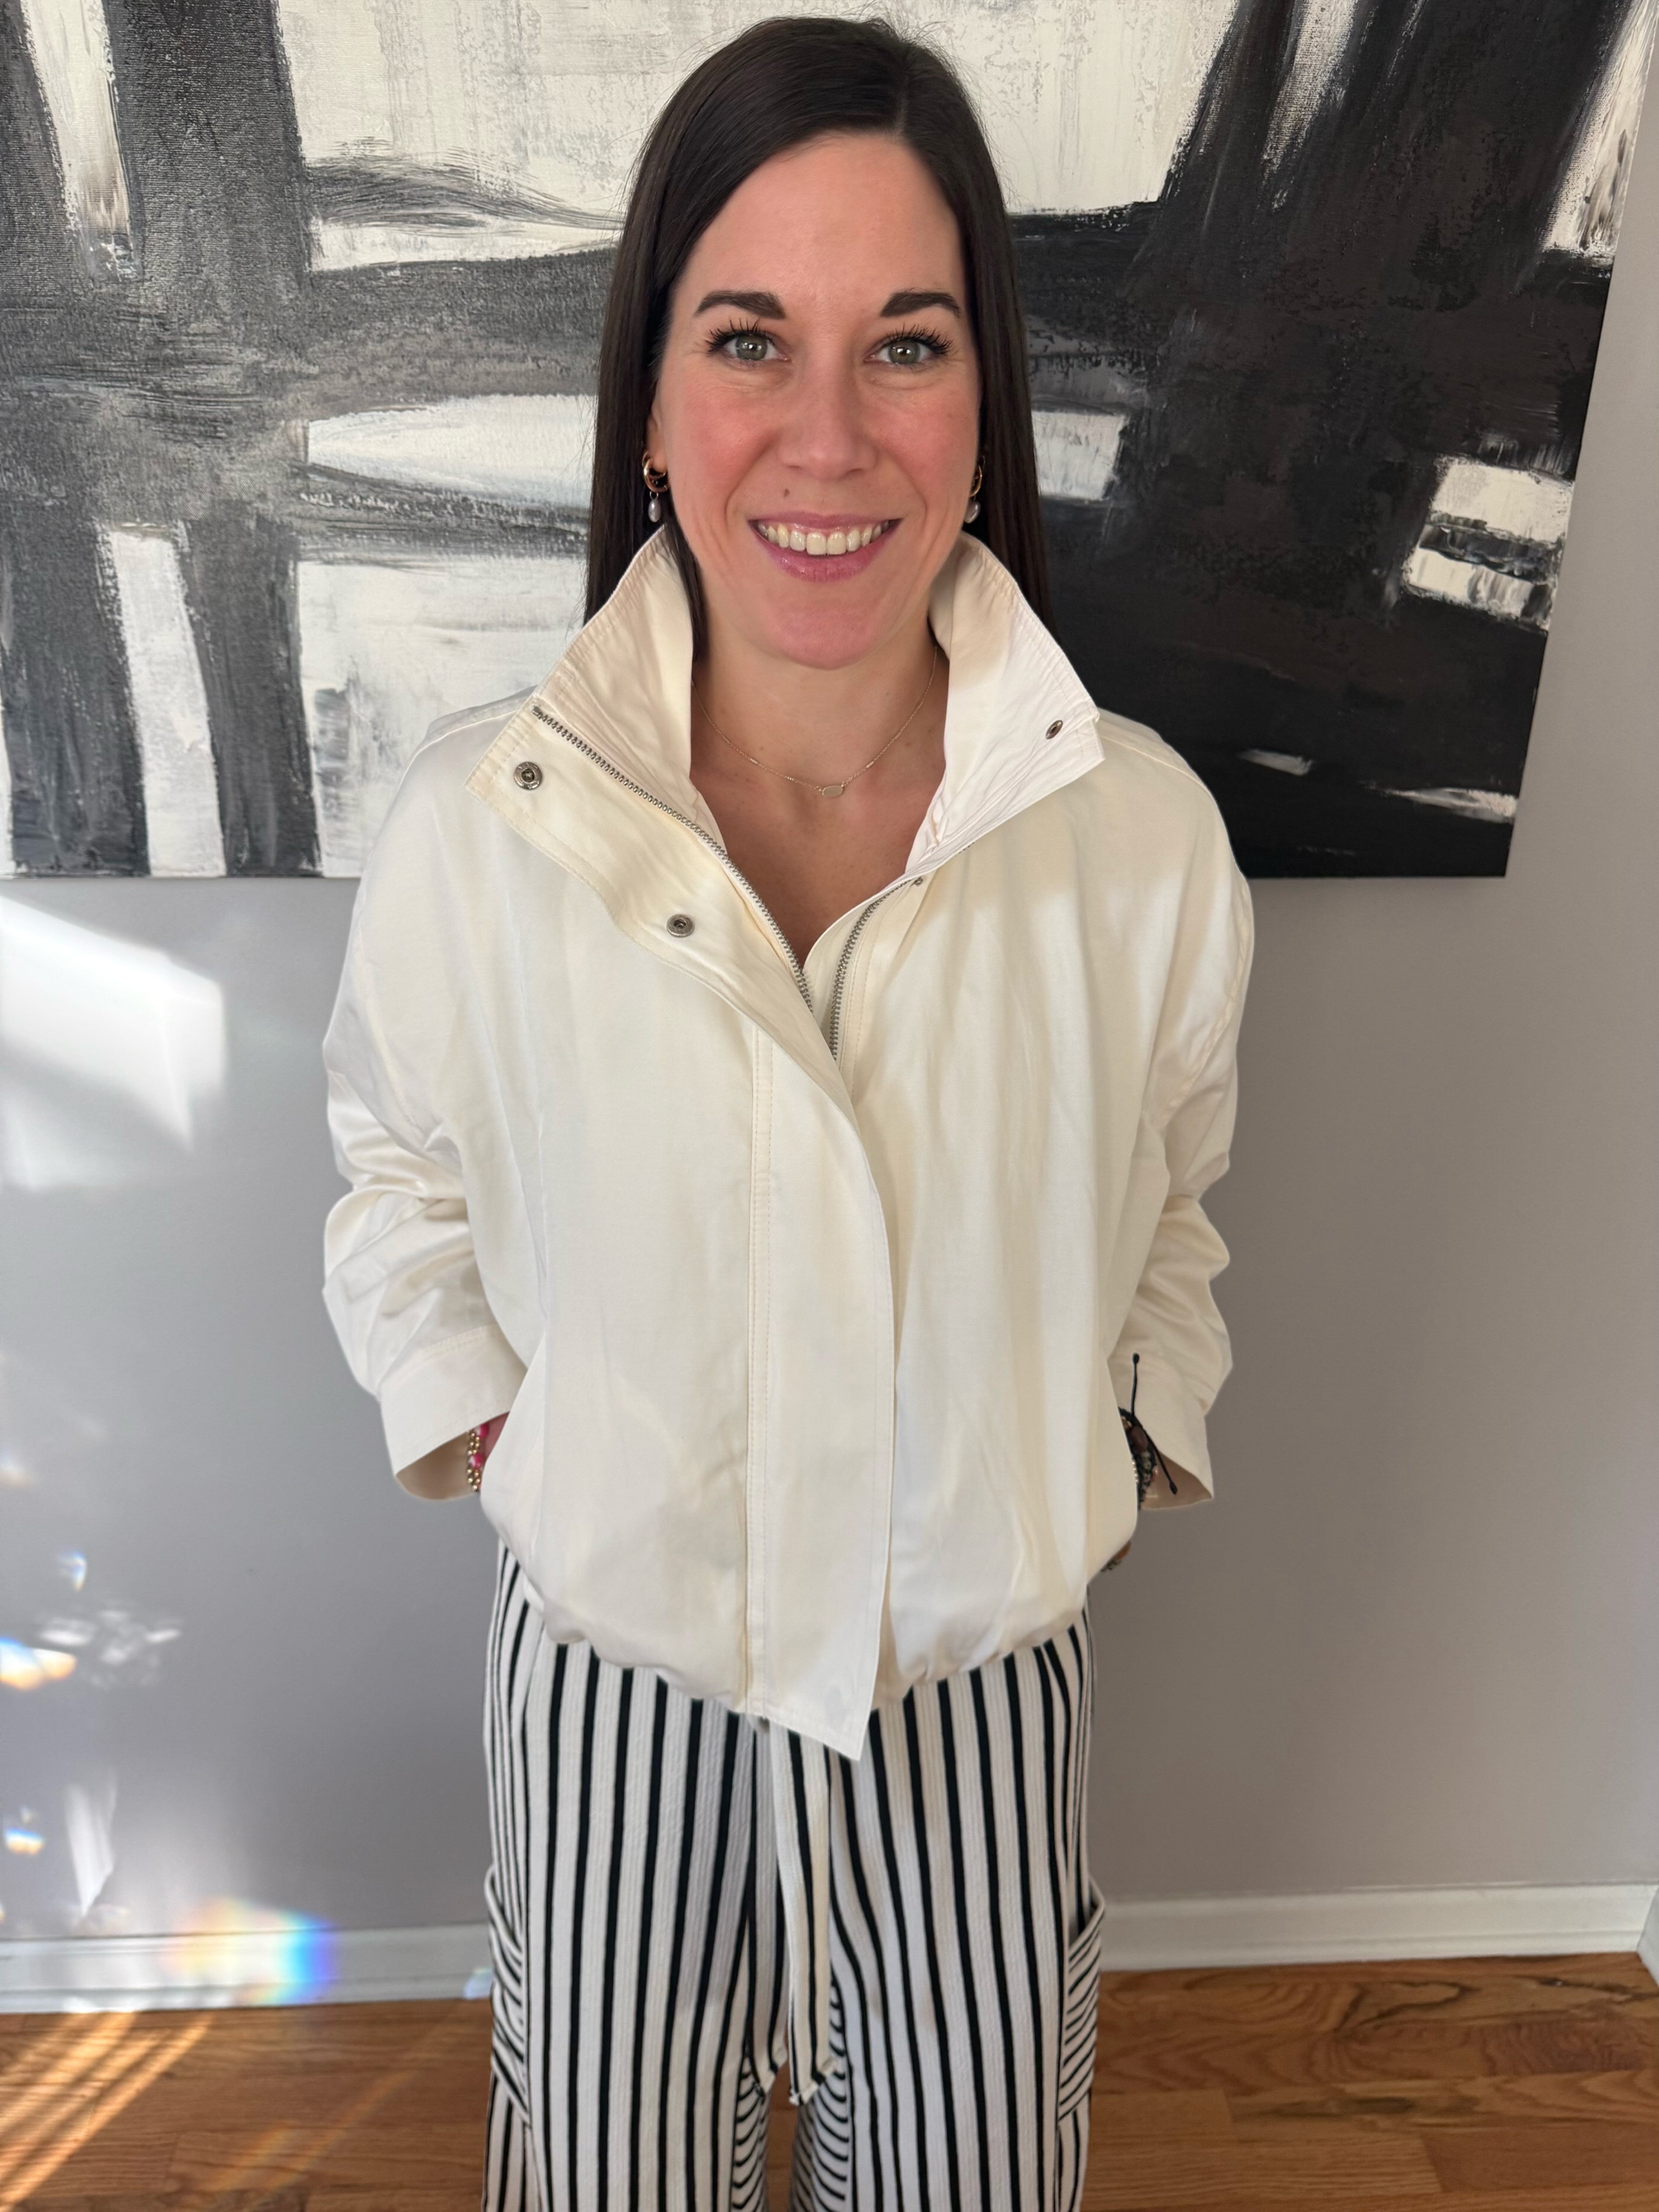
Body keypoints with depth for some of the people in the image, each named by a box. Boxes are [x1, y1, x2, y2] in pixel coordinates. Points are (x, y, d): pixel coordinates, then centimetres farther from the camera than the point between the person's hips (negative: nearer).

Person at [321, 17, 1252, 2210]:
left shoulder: (1146, 833, -16)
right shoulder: (475, 827, -18)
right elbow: (403, 1170, 2)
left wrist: (1110, 1464, -3)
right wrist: (491, 1434, -5)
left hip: (985, 1676, 1)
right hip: (615, 1666, 0)